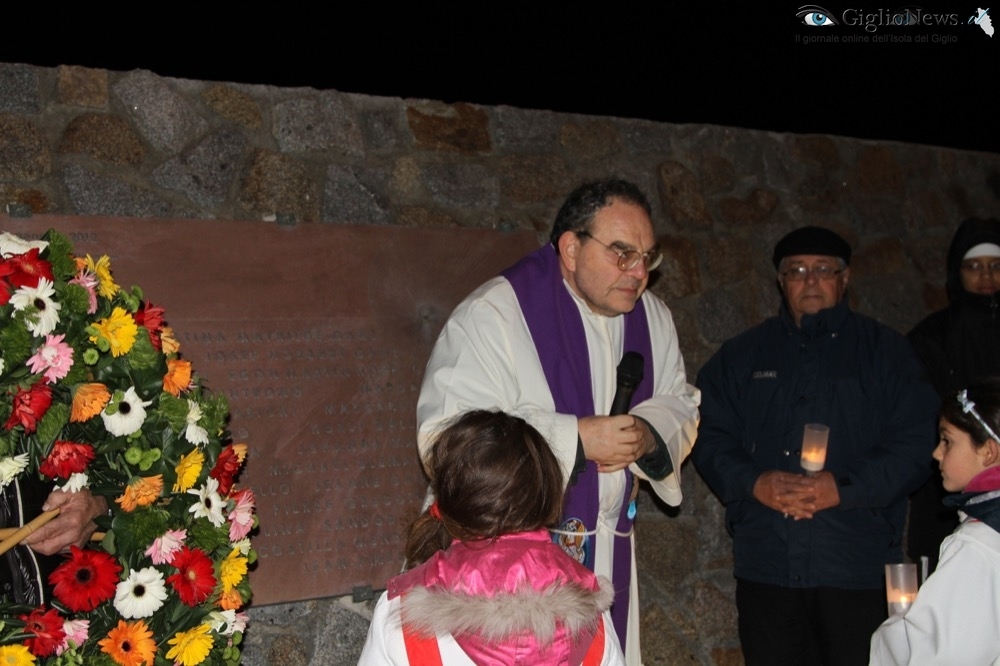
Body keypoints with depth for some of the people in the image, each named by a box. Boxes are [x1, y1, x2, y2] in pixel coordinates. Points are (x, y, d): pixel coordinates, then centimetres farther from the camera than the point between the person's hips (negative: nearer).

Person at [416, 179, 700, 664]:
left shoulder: (652, 318, 6)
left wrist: (647, 434, -10)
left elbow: (679, 406, 15)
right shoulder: (494, 314, -16)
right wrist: (575, 439, -24)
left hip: (608, 552, 6)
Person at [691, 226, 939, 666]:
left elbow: (916, 441, -2)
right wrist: (754, 482, -13)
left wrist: (845, 488, -16)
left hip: (857, 568, -2)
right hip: (765, 566, 2)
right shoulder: (743, 355, 14)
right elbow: (709, 436, 6)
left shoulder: (886, 351, 7)